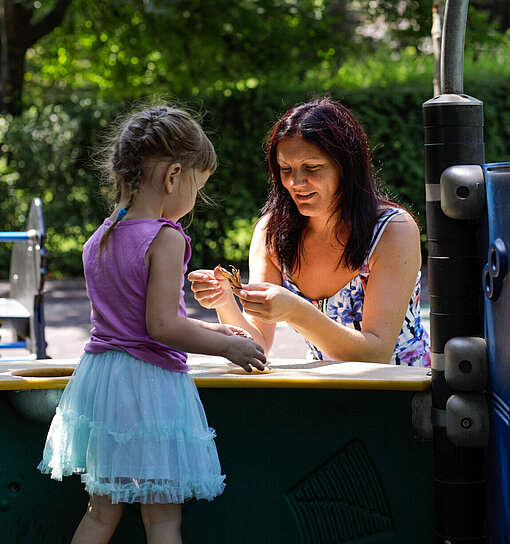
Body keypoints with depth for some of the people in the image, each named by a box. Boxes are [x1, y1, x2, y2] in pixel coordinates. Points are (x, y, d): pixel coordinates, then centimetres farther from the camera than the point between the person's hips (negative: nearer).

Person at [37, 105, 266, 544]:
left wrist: (205, 331, 21)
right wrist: (226, 346, -9)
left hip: (98, 376, 8)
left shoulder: (99, 240, 9)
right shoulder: (165, 238, -16)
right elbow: (161, 326, -20)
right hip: (151, 381, -7)